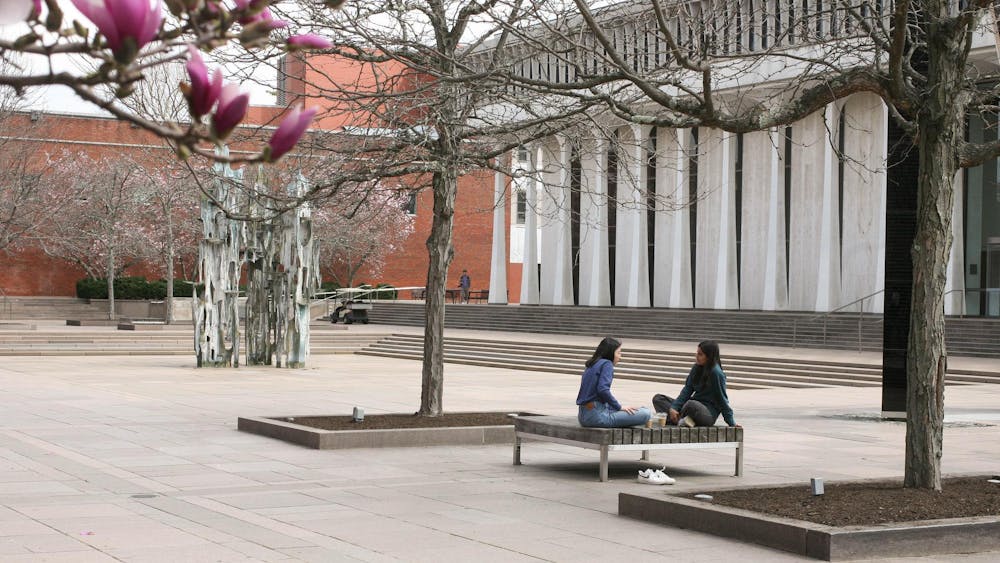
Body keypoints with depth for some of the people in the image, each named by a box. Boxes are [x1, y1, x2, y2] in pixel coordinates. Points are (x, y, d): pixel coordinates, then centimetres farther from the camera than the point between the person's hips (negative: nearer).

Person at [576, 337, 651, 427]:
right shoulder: (606, 364, -6)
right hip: (597, 416, -9)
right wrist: (620, 407, -12)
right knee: (644, 414, -16)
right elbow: (603, 390, -22)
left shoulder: (591, 365, 19)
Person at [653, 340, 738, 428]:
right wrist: (673, 407, -8)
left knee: (691, 404, -42)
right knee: (657, 398, 0)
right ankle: (681, 420, -21)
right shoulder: (696, 368, 7)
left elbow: (722, 399, -9)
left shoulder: (716, 372, -14)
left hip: (709, 413, -8)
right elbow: (687, 390, 5)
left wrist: (731, 423, -6)